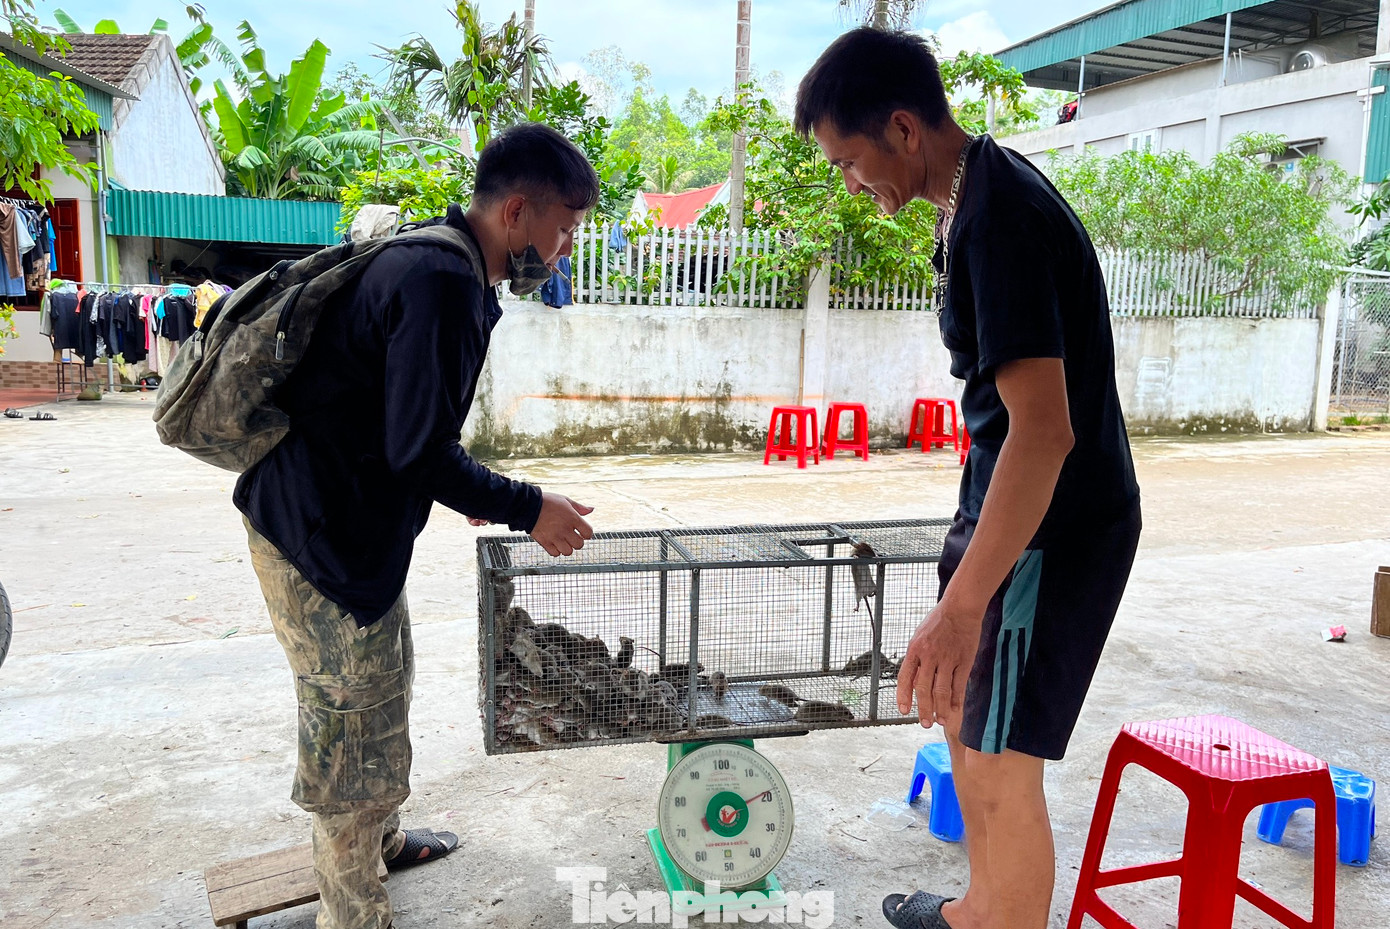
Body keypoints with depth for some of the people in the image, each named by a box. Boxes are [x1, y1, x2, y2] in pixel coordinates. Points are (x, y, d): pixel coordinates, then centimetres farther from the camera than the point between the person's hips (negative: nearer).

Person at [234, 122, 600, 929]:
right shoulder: (443, 282, -24)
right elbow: (420, 448, -25)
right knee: (357, 719, 3)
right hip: (320, 529, -11)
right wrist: (526, 508, -14)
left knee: (384, 680, 24)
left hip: (345, 517, 11)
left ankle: (379, 837, 45)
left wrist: (471, 488, 14)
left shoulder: (436, 264, 9)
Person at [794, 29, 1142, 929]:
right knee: (961, 708, 21)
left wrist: (963, 607, -34)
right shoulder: (979, 193, 7)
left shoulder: (998, 218, -24)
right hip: (1005, 503, 10)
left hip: (1054, 526, -10)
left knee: (1001, 768, -2)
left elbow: (1043, 430, -31)